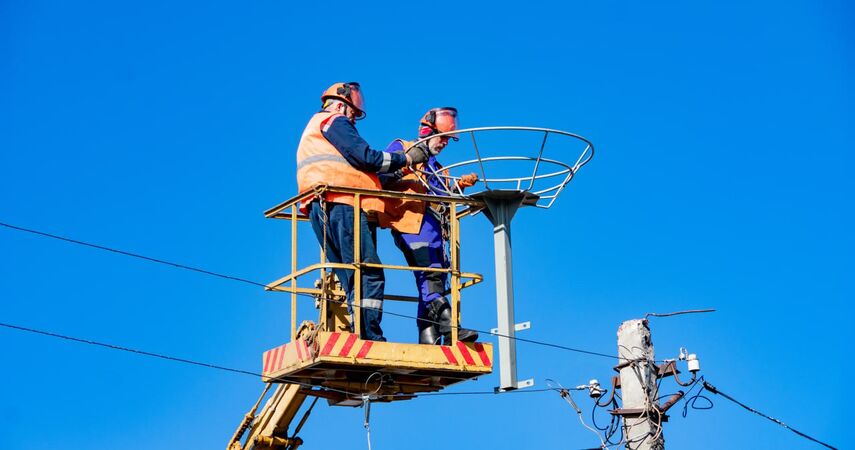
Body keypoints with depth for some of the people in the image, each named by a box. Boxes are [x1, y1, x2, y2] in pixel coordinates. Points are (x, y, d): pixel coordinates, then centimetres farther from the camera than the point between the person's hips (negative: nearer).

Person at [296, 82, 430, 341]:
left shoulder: (314, 129, 34)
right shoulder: (334, 121, 4)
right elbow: (364, 157, -9)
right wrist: (406, 159, 0)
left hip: (322, 211, 10)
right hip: (340, 205, -10)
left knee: (353, 279, 5)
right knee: (370, 275, -16)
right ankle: (370, 338, -25)